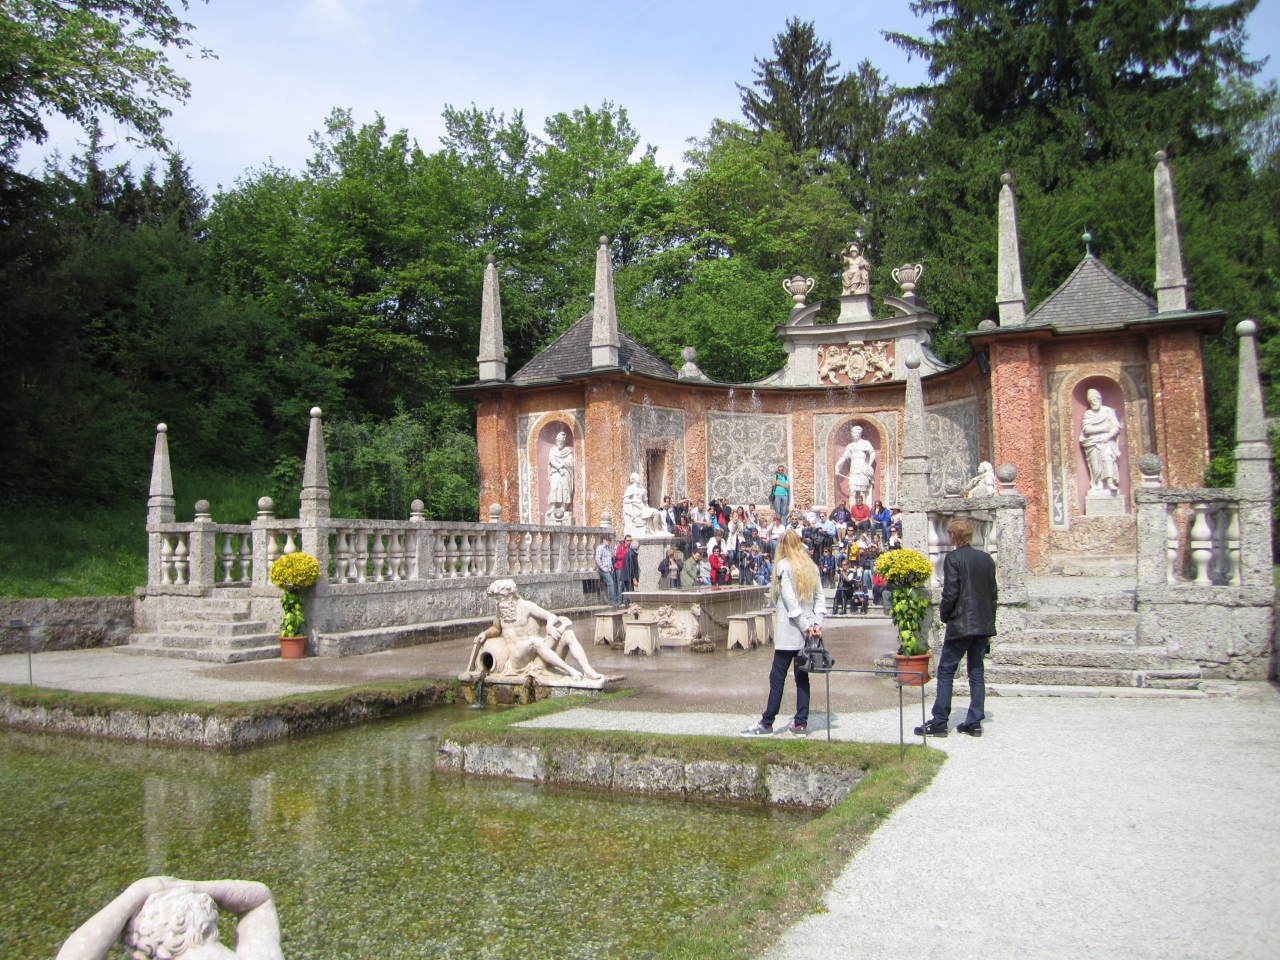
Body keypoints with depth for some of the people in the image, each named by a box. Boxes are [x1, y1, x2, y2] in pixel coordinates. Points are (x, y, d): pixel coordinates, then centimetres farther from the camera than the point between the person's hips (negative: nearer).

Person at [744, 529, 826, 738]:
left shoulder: (784, 565, -6)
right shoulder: (811, 567, 11)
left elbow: (789, 599, -13)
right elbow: (820, 597, 6)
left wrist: (804, 626, -11)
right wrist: (817, 622, 0)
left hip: (788, 632, -6)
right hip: (808, 631, 6)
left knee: (777, 677, -1)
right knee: (802, 677, 9)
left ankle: (767, 723, 3)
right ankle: (801, 723, 9)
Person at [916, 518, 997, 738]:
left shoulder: (953, 558, -11)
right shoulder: (986, 559, 9)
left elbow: (950, 592, -16)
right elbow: (993, 593, 12)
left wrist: (944, 614, 1)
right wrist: (989, 623, 18)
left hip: (961, 624, -6)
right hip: (983, 625, 6)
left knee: (946, 671, 0)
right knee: (976, 671, 11)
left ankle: (939, 722, 0)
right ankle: (975, 722, 12)